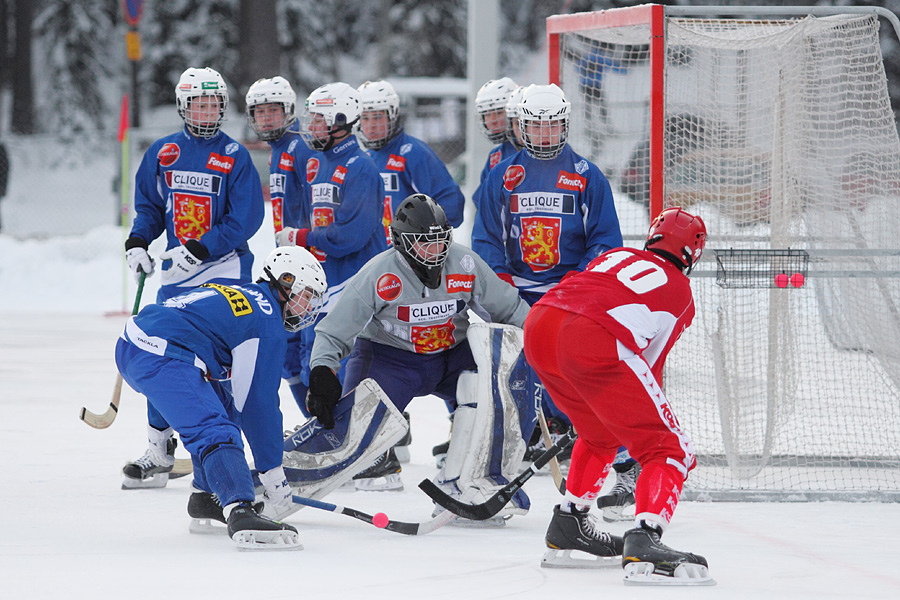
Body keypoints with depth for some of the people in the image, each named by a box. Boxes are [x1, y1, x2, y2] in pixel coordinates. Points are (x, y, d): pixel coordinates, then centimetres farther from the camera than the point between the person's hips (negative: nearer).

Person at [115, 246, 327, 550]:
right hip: (161, 361, -10)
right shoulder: (266, 322, -1)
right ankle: (240, 513, -44)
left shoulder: (224, 293, 28)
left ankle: (207, 495, 31)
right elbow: (257, 403, -4)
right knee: (216, 432, -23)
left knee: (222, 410, 27)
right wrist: (274, 477, 1)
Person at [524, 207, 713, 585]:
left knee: (599, 434, 33)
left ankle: (566, 530, 39)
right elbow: (650, 365, 25)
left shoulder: (617, 256, 33)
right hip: (594, 343, -6)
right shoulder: (681, 294, 23)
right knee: (669, 450, 0)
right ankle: (643, 543, -22)